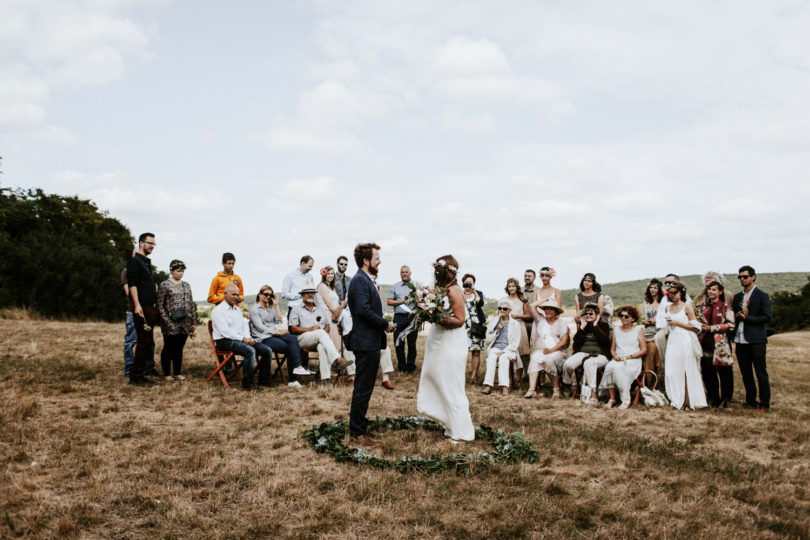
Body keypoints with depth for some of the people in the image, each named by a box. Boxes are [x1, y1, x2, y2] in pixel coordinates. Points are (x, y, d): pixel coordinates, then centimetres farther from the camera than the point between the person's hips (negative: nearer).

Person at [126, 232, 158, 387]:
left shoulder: (147, 262, 22)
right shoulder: (134, 261, -5)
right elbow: (132, 284, -15)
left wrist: (155, 307, 20)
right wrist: (137, 305, -23)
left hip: (151, 308, 9)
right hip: (142, 308, -9)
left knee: (148, 342, 9)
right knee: (144, 341, -10)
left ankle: (138, 375, 15)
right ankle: (136, 377, -4)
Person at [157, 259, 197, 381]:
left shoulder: (186, 285, 13)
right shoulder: (164, 285, -3)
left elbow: (192, 304, 15)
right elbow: (160, 305, -7)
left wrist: (194, 322, 10)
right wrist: (167, 322, -14)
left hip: (185, 324, 5)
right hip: (171, 324, -5)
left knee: (179, 348, 10)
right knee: (168, 348, 2)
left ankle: (178, 373, 16)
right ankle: (167, 374, 10)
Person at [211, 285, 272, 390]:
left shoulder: (238, 310, 22)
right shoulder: (218, 310, -6)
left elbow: (245, 326, 17)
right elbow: (225, 331, -16)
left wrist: (248, 338, -5)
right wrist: (243, 339, -20)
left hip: (240, 339, 8)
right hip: (225, 341, -8)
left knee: (267, 350, -8)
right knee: (250, 351, -34)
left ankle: (263, 380, 0)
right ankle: (247, 384, -27)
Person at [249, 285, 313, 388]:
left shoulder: (270, 308, 25)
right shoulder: (254, 309, 3)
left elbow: (279, 321, 11)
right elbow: (260, 327, -8)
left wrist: (276, 305, 9)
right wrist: (277, 332, -14)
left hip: (274, 335, 6)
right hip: (263, 338, -6)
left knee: (293, 338, -25)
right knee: (288, 347, -28)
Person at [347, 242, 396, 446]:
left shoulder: (367, 280, 16)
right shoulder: (360, 281, -17)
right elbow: (364, 310, -27)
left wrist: (384, 324, 4)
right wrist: (385, 324, -16)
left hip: (370, 342, 10)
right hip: (365, 342, -10)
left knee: (364, 386, 20)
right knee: (363, 387, -3)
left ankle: (356, 418, 32)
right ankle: (357, 431, 5)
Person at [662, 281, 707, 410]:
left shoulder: (687, 306, -2)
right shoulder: (667, 308, 14)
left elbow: (695, 327, -8)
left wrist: (677, 323, -11)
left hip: (685, 341, -5)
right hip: (672, 341, 5)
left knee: (686, 371, -2)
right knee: (671, 372, -1)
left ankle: (687, 401, 4)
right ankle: (677, 400, 7)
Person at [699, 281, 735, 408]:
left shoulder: (726, 307, 0)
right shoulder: (704, 305, 13)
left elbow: (730, 324, -6)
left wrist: (711, 328, -9)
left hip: (720, 342, -4)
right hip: (706, 341, 4)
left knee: (724, 371, -3)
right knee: (707, 372, 4)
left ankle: (725, 399, 6)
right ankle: (713, 398, 15)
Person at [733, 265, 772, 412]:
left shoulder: (762, 295, -2)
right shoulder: (737, 297, 15)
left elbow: (768, 317, -9)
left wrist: (746, 317, -11)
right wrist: (737, 316, -4)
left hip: (756, 341, -5)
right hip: (740, 341, 5)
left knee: (761, 374, -1)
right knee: (746, 374, 10)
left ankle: (764, 404, 7)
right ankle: (751, 401, 20)